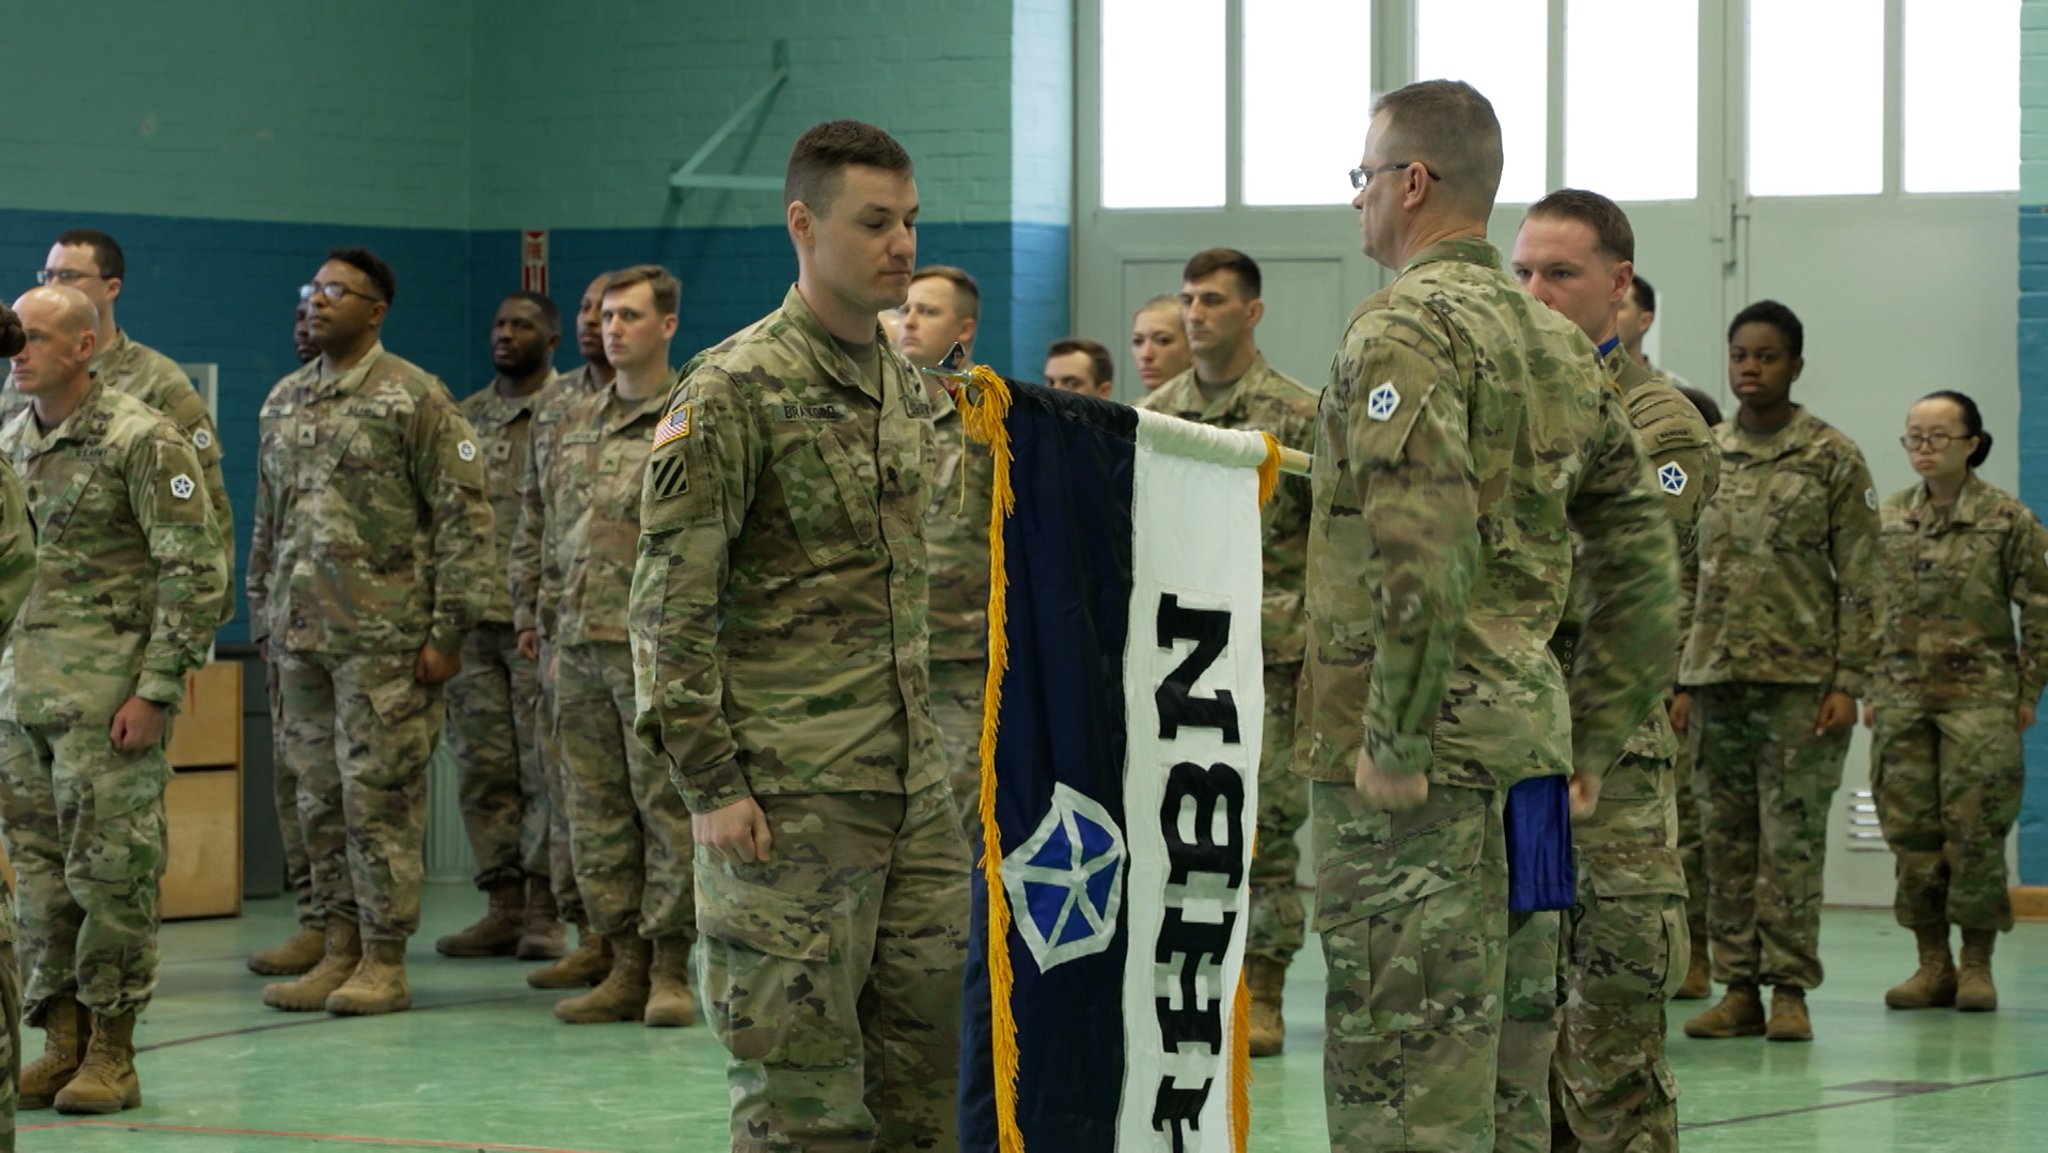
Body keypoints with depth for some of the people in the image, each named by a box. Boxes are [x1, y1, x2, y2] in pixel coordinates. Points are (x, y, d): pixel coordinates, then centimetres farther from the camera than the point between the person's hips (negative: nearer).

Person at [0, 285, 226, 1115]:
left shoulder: (142, 442, -8)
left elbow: (197, 571, -11)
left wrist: (157, 689, -15)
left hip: (109, 694, -7)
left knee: (111, 871, -4)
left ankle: (112, 1054, 3)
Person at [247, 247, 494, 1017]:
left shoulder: (416, 399, -5)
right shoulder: (283, 403, 14)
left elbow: (463, 517, -8)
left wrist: (448, 630, -12)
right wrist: (263, 621, 17)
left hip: (384, 636, -6)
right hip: (302, 637, 6)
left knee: (381, 797, -5)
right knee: (320, 800, 8)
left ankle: (385, 962, 1)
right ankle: (340, 950, 15)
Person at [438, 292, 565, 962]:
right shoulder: (466, 418, 16)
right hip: (471, 618, 5)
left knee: (545, 769, -5)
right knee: (482, 768, 4)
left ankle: (544, 911, -1)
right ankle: (504, 905, 9)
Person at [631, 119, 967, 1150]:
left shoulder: (906, 385, 14)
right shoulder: (735, 390, -9)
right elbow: (669, 604, -12)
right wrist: (708, 783, -16)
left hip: (912, 788, 8)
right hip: (790, 795, -7)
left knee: (926, 1065, 8)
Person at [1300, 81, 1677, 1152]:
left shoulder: (1404, 329, -11)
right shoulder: (1557, 342, 17)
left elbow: (1426, 554, -23)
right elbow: (1644, 563, 18)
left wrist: (1394, 742, -18)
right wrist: (1592, 738, 19)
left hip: (1418, 749, -9)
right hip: (1522, 735, 9)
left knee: (1395, 1058, -6)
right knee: (1491, 1041, 14)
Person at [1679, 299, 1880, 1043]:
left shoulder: (1831, 458, 1)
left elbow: (1858, 581, -2)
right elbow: (1685, 576, 14)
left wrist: (1848, 682, -8)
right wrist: (1684, 680, 9)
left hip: (1798, 676, -4)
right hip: (1716, 676, 4)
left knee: (1792, 840, -4)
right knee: (1726, 841, 5)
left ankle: (1790, 989, 1)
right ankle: (1738, 988, 9)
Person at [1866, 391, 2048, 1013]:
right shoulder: (1887, 519, 9)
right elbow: (1868, 609, 14)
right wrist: (1870, 689, 10)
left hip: (1979, 697, -4)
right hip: (1903, 698, 4)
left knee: (1975, 830, -5)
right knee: (1911, 832, 2)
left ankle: (1977, 965, 4)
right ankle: (1933, 964, 10)